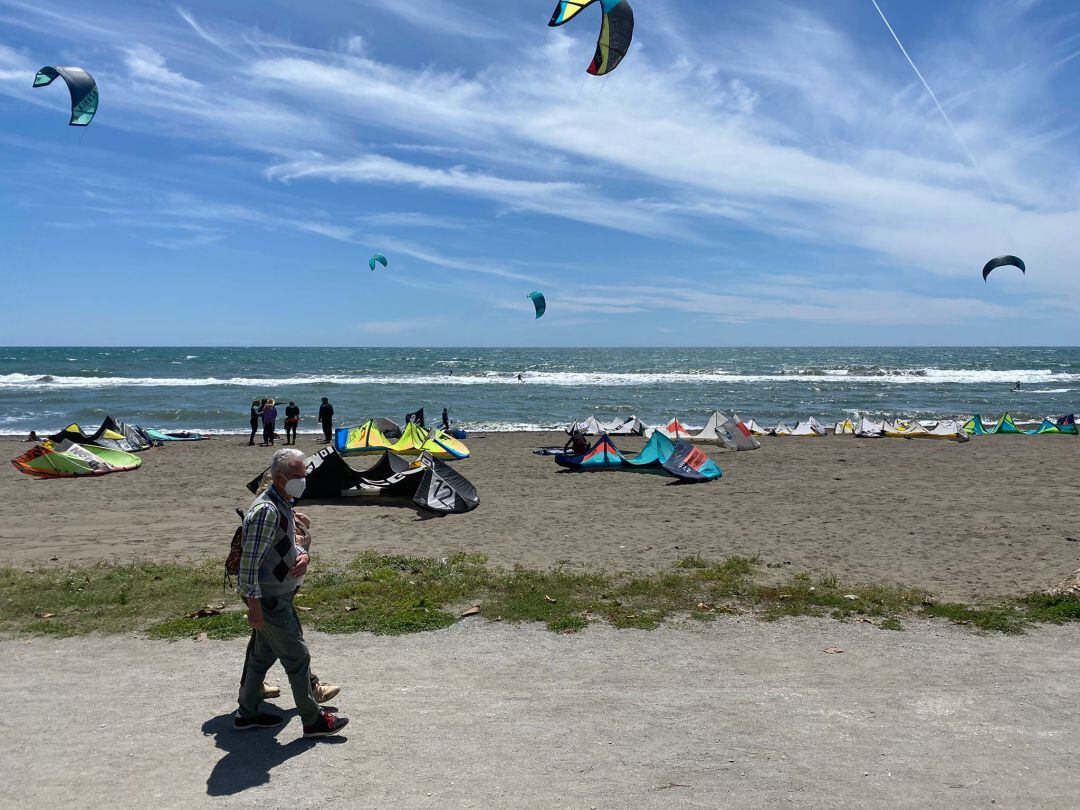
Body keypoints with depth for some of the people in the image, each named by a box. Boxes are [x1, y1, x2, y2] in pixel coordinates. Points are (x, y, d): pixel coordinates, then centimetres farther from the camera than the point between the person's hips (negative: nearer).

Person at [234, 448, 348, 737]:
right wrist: (254, 604, -24)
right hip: (269, 599, -10)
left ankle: (247, 713, 33)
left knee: (263, 654, 19)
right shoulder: (266, 510, -23)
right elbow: (250, 559, -24)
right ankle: (313, 720, 10)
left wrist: (303, 554, -2)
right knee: (297, 657, -1)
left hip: (278, 596, 10)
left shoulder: (283, 506, 9)